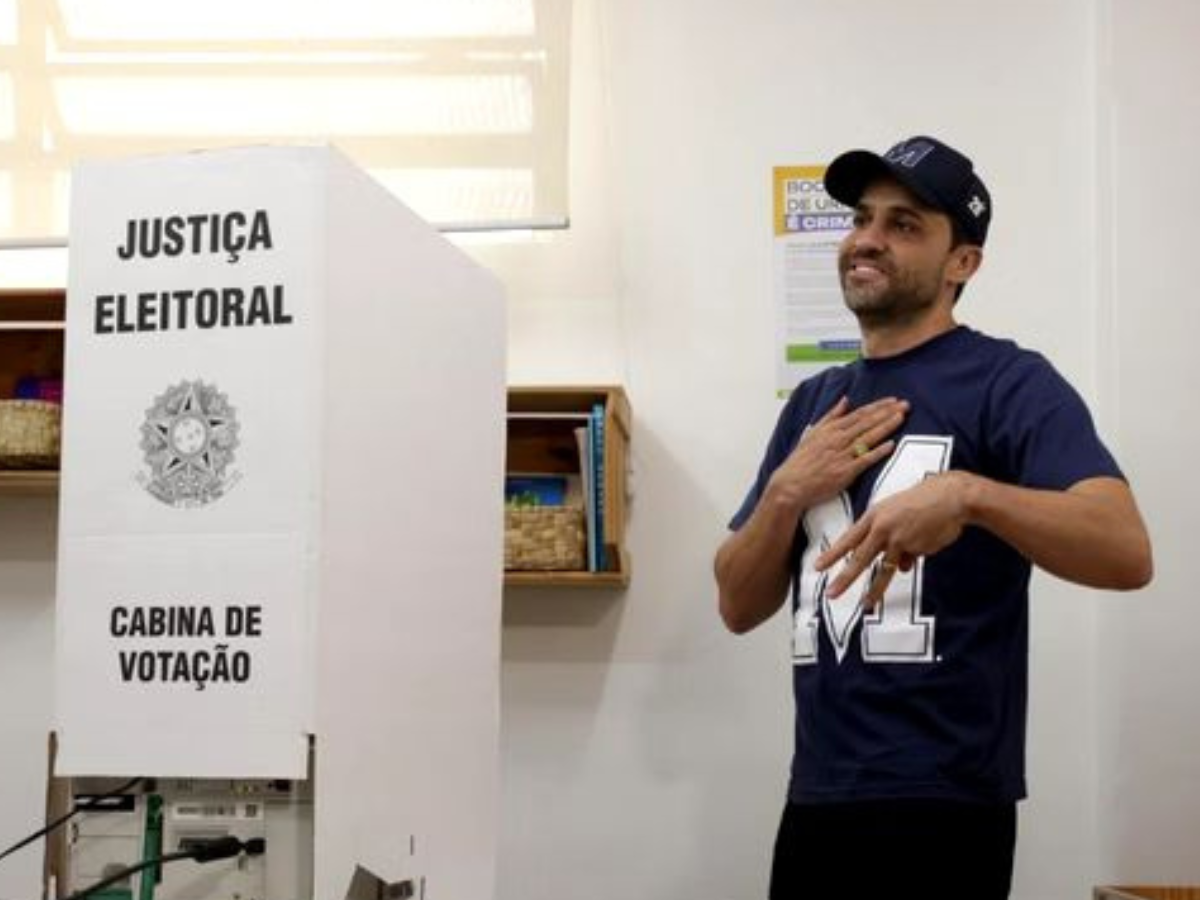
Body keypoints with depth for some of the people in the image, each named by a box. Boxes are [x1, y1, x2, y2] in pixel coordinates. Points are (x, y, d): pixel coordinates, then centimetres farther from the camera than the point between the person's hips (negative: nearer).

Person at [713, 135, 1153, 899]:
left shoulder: (1008, 383, -7)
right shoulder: (814, 404, 11)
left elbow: (1127, 553, -22)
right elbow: (740, 607, 10)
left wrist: (966, 495, -36)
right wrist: (787, 491, -7)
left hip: (943, 805, -6)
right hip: (816, 797, 6)